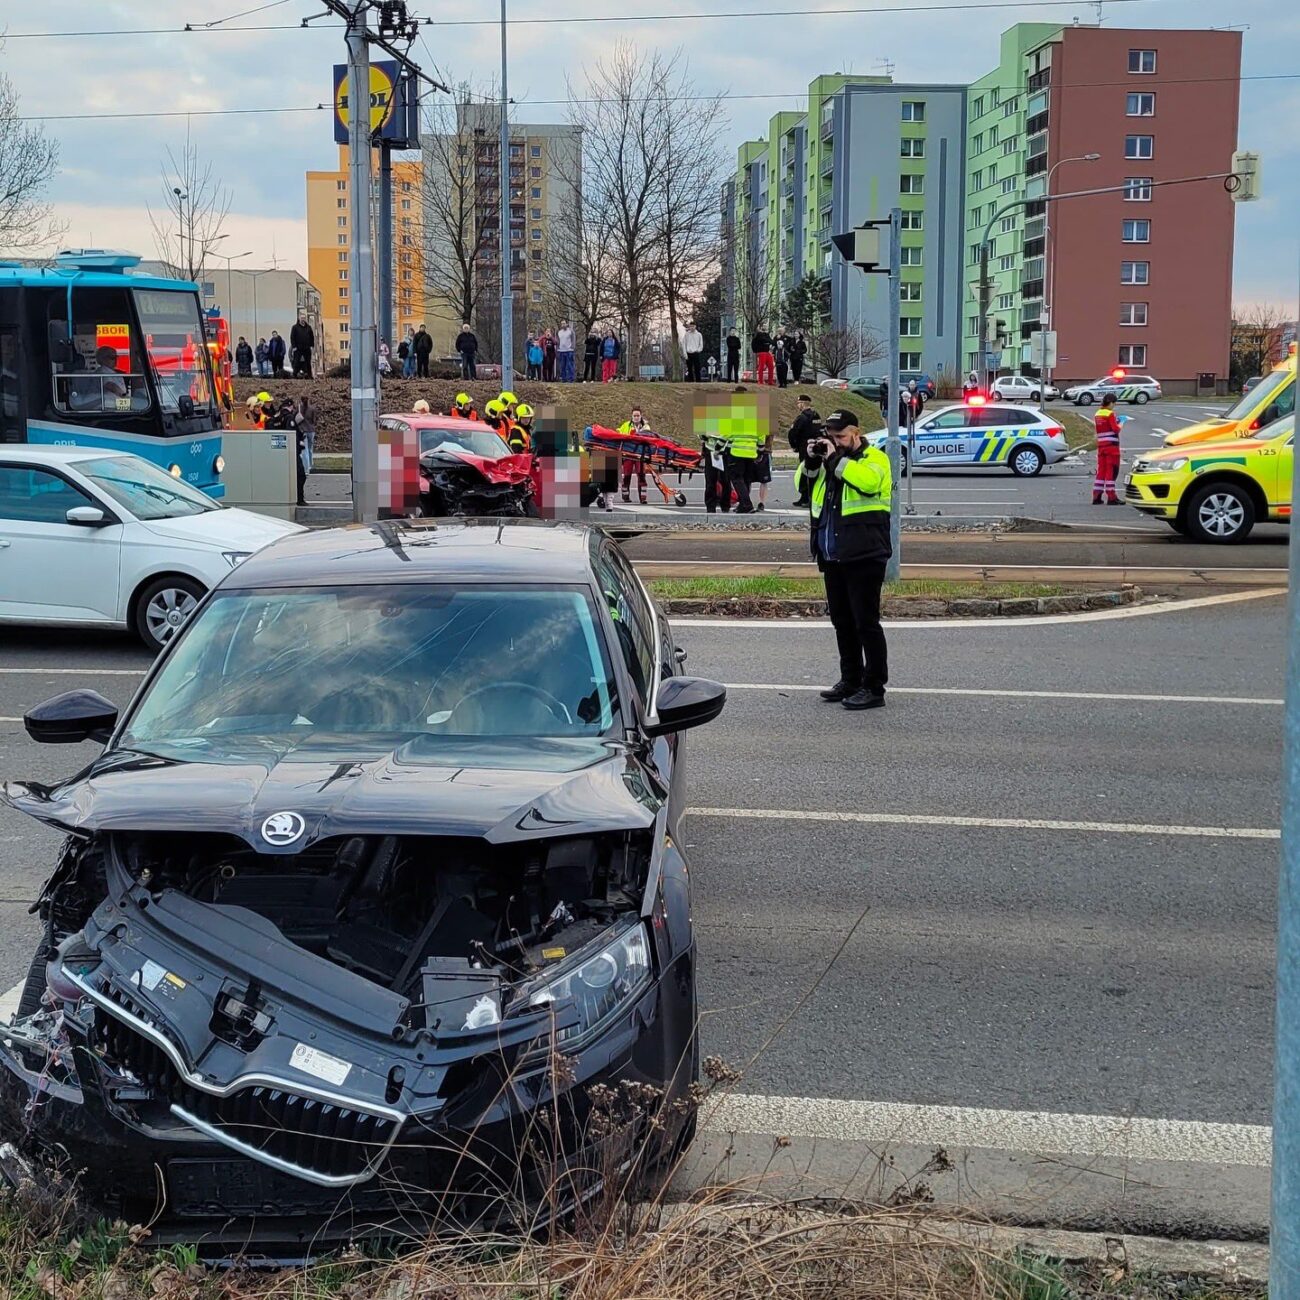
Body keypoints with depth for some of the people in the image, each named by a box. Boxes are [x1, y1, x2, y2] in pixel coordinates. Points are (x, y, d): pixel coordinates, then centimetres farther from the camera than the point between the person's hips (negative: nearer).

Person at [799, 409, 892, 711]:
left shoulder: (874, 457, -3)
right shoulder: (828, 459, 17)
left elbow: (868, 481, -24)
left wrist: (836, 459, -18)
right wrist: (811, 461, -1)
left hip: (864, 556, -8)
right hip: (831, 557, 8)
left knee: (866, 622, -7)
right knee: (842, 621, 14)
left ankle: (874, 688, -3)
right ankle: (850, 680, 25)